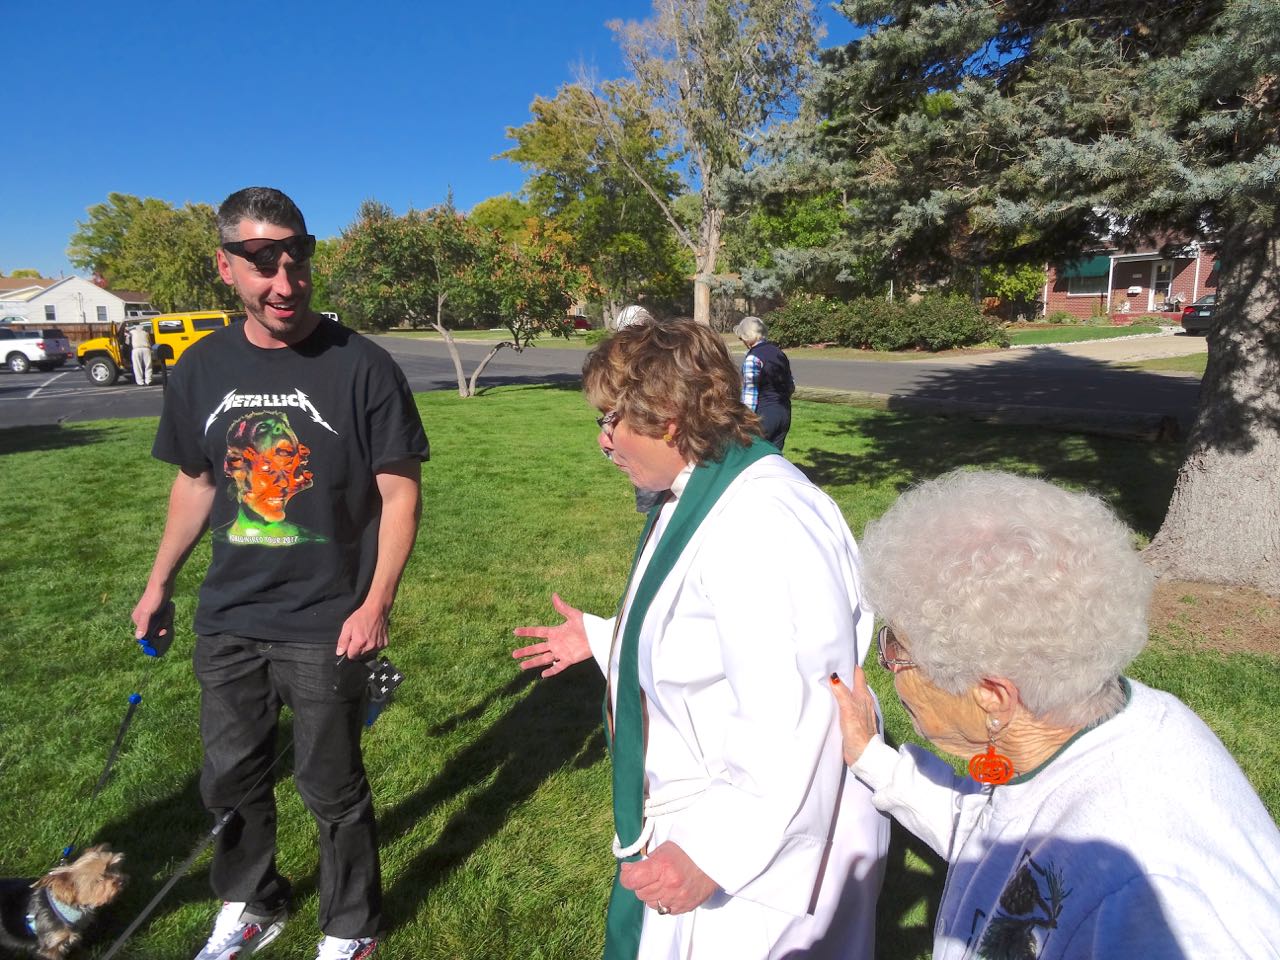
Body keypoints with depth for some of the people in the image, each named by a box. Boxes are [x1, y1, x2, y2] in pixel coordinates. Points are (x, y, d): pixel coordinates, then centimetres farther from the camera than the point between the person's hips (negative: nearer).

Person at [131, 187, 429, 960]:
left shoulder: (361, 366, -14)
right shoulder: (203, 369, 1)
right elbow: (196, 481, 13)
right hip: (228, 621, 5)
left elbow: (400, 490, -12)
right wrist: (161, 581, 16)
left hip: (326, 626, -5)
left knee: (332, 787, 11)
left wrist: (376, 604, -18)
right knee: (231, 778, 21)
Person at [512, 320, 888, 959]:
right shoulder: (696, 498, 3)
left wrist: (710, 852, -31)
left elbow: (787, 721, -32)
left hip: (758, 847, -9)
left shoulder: (761, 522, -30)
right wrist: (599, 639, 18)